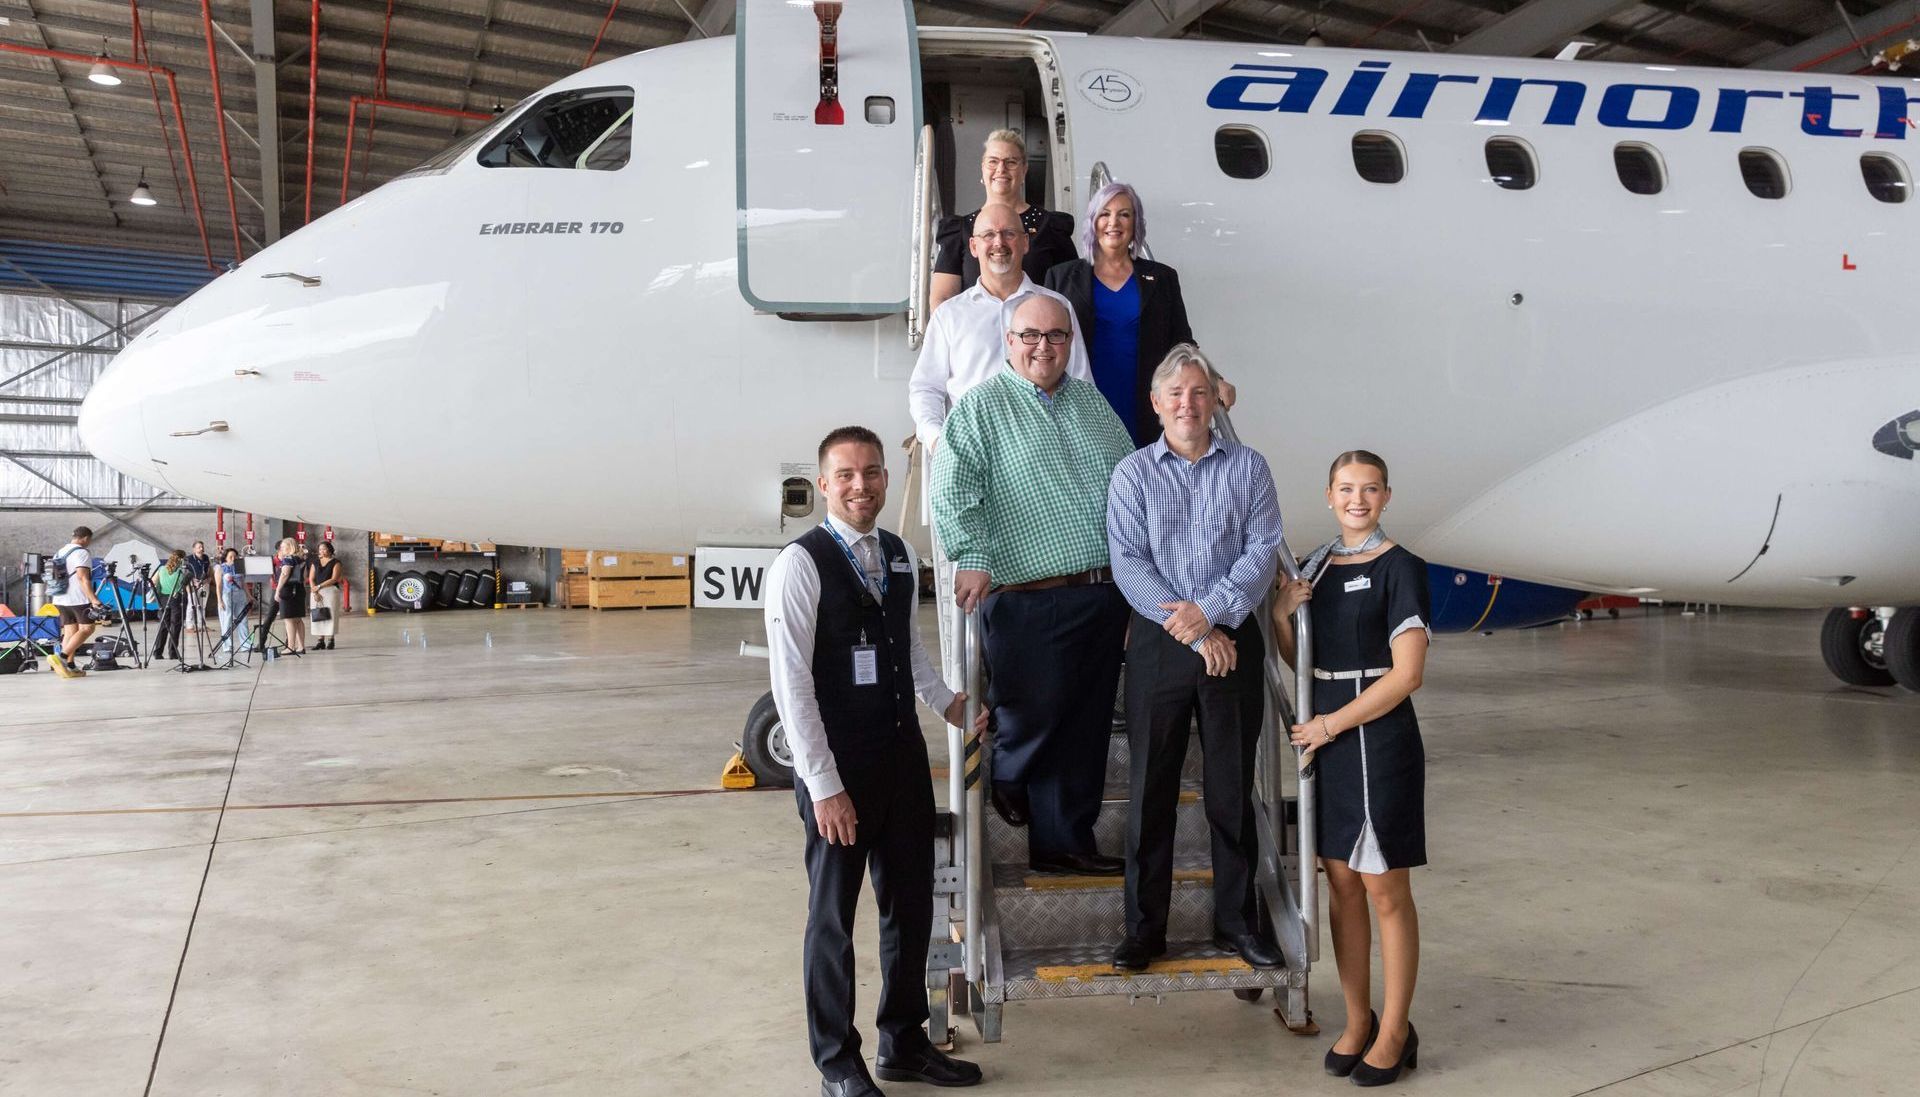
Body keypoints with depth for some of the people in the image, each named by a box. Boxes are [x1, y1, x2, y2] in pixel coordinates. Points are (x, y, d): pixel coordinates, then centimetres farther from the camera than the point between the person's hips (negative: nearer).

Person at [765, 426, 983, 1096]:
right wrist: (824, 785, -17)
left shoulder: (901, 557, 8)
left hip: (903, 756, 7)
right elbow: (791, 683, -16)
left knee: (910, 905, 17)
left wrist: (945, 700, 7)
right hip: (836, 765, -7)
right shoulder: (801, 564, -14)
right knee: (833, 915, 7)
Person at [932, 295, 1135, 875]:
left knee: (1084, 727, 10)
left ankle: (1064, 842, 24)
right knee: (1036, 712, -3)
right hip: (1029, 598, -6)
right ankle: (1008, 774, 32)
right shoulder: (983, 405, -1)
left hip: (1105, 594, 6)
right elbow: (954, 490, -10)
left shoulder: (1091, 400, 18)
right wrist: (974, 558, -21)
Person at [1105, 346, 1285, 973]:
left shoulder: (1248, 467, 7)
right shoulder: (1133, 473, 3)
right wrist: (1193, 633, -12)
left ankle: (1237, 921, 21)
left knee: (1233, 788, 8)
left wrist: (1210, 611, -15)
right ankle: (1144, 928, 14)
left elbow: (1263, 551, -2)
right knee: (1151, 788, 3)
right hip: (1157, 644, -1)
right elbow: (1127, 563, -5)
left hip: (1234, 641, 1)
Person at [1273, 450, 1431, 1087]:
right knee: (1341, 885, 12)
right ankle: (1357, 1020, 25)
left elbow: (1406, 675, -14)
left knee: (1385, 892, 3)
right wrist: (1279, 616, -4)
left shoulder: (1400, 569, -8)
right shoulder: (1317, 565, 10)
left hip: (1378, 742, -6)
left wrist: (1331, 724, -13)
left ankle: (1394, 1033, 17)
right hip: (1324, 743, 6)